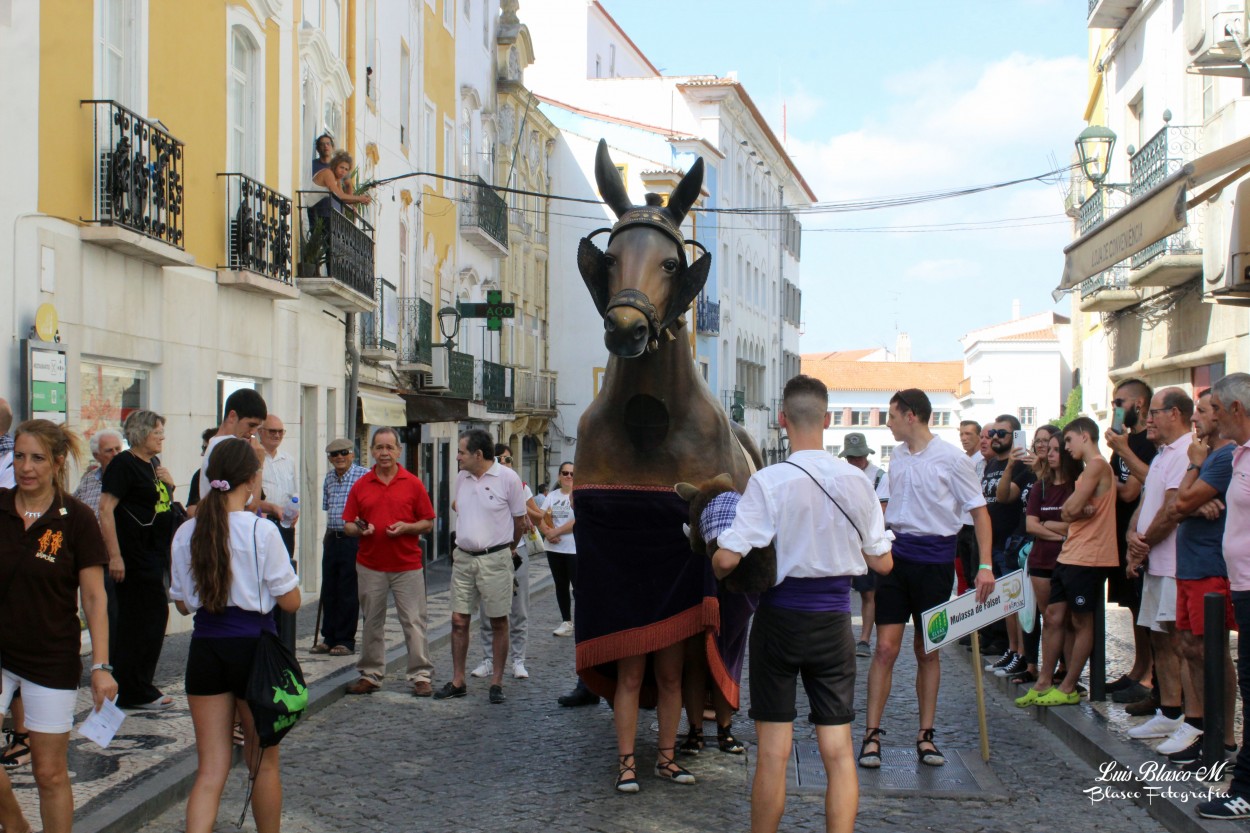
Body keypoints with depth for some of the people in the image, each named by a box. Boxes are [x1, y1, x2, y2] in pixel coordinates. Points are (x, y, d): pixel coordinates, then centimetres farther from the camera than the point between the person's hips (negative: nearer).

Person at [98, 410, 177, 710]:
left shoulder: (154, 464, 15)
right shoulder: (123, 464, -12)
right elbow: (106, 510, -18)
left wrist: (169, 484, 4)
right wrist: (115, 555, -22)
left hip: (155, 555, 9)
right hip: (134, 556, -9)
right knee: (149, 618, -6)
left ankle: (131, 690, 23)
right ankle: (135, 693, 3)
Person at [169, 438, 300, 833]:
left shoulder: (187, 532, 1)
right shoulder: (262, 531, -12)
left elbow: (182, 603, 10)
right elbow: (291, 602, -7)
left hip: (204, 650, 3)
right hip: (253, 648, -3)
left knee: (211, 769, 7)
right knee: (264, 763, 16)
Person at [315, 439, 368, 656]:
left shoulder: (364, 475, -7)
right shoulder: (329, 478, 13)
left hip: (353, 540, -6)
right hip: (332, 540, 6)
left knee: (348, 593, 0)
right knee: (328, 591, 10)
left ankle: (346, 640, 9)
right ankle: (329, 638, 20)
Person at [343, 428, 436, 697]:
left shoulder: (413, 484, 2)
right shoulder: (360, 486, 7)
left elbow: (428, 523, 3)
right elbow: (348, 525, 9)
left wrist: (406, 528, -14)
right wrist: (359, 529, -13)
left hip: (407, 565, -2)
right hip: (370, 566, 2)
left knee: (414, 621, -2)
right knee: (372, 622, 8)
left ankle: (421, 676, 4)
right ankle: (370, 674, 18)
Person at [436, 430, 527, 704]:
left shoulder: (508, 478, -9)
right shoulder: (462, 478, 7)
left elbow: (519, 520, 0)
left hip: (495, 559, -5)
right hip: (463, 558, 5)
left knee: (498, 622, 3)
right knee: (459, 620, 5)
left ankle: (497, 682, 11)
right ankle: (458, 681, 13)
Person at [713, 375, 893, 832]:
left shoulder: (769, 481, -15)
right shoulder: (856, 481, -4)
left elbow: (727, 558, -19)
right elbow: (882, 562, 2)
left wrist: (715, 571, 4)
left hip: (780, 618, -2)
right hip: (834, 621, 3)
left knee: (774, 752, 4)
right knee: (839, 752, 5)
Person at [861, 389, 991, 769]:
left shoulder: (952, 459, -8)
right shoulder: (897, 456, 9)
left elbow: (979, 511, -6)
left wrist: (985, 565, -13)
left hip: (935, 559, -3)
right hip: (897, 554, 3)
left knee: (928, 652, 7)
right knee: (885, 648, -4)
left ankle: (925, 735, 16)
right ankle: (872, 734, -2)